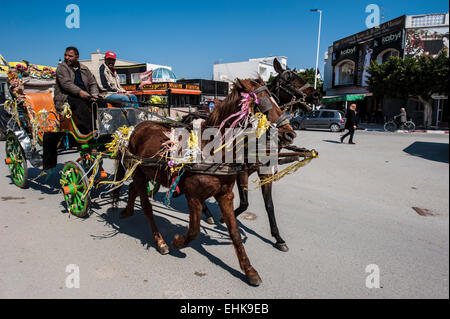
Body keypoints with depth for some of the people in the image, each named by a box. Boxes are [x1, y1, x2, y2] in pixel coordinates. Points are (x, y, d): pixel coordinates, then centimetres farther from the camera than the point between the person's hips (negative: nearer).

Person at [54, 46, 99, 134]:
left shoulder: (84, 69, 20)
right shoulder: (62, 67, 5)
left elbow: (93, 83, 16)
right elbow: (66, 83, -11)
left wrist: (94, 94, -6)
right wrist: (79, 92, -24)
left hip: (84, 95, 5)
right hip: (66, 96, -5)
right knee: (79, 104, -36)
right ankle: (93, 128, -44)